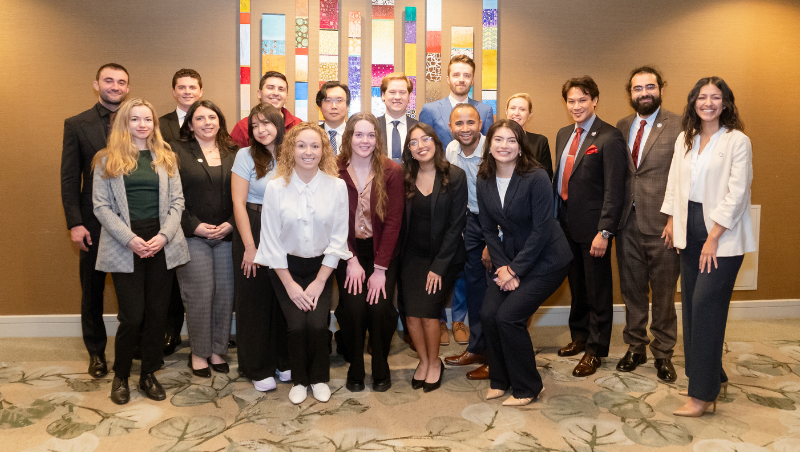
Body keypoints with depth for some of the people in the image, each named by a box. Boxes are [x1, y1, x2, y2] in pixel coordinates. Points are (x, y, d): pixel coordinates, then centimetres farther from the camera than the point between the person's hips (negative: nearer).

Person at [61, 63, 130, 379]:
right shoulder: (77, 124, 3)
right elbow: (69, 178, 1)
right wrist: (75, 223, -7)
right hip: (94, 222, 1)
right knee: (92, 288, 11)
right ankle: (96, 352, 26)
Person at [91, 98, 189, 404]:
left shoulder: (166, 158, 11)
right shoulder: (107, 159, 4)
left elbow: (177, 200, 6)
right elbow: (101, 206, -1)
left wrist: (164, 235, -8)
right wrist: (130, 239, -12)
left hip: (162, 244, 2)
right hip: (124, 247, -2)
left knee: (157, 313, 6)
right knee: (132, 316, -4)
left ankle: (149, 374, 23)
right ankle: (120, 376, 19)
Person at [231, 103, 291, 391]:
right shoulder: (246, 156, -3)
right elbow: (238, 203, -6)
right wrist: (250, 247, -9)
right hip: (254, 230, -2)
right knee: (255, 299, 5)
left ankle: (283, 361, 25)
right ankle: (258, 368, 19)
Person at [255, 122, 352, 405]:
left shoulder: (337, 186, -9)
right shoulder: (275, 187, -11)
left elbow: (338, 239, -5)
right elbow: (270, 240, -7)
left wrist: (319, 282, -9)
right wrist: (290, 284, -8)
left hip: (321, 266, 1)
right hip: (286, 267, 0)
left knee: (318, 325, -14)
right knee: (297, 325, -13)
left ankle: (320, 378, 15)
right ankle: (299, 380, 15)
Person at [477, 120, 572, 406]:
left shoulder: (536, 178, -19)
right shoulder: (484, 181, -1)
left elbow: (541, 230, -19)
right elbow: (488, 229, 3)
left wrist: (515, 270, -18)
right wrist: (501, 265, -9)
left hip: (545, 261, -6)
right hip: (511, 260, 6)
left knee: (508, 317, -14)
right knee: (488, 314, -7)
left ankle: (527, 388, 8)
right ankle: (500, 380, 17)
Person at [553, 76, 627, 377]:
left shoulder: (609, 137, -12)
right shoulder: (563, 135, 12)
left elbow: (614, 189, -16)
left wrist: (604, 231, -20)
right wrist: (555, 217, 9)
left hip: (592, 228, -7)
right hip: (566, 225, 7)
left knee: (597, 292, 7)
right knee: (576, 287, 20)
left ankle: (595, 350, 20)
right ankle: (579, 337, 37)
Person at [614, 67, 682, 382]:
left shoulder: (679, 126, -5)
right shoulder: (621, 127, 10)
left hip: (662, 225, -4)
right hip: (628, 224, 4)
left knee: (664, 293, 8)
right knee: (632, 290, 14)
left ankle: (663, 353, 25)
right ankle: (635, 347, 30)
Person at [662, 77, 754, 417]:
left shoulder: (738, 141, -7)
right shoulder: (684, 139, 10)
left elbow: (736, 194, -12)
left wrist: (713, 237, -15)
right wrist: (672, 221, 9)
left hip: (723, 235, -6)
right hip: (690, 229, 6)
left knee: (705, 304, -9)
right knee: (691, 304, 7)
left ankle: (702, 394, -1)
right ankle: (714, 376, 23)